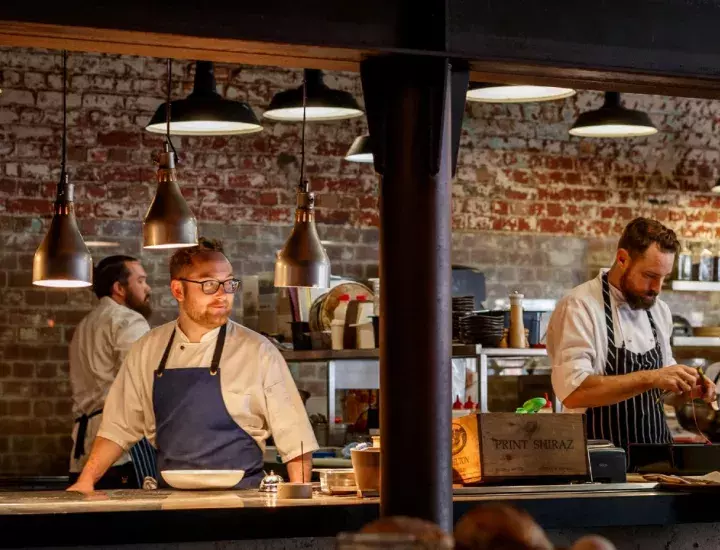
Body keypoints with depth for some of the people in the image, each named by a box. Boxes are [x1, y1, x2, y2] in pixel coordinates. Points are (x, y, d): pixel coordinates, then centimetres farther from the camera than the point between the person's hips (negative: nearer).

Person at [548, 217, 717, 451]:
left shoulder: (659, 310, 12)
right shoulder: (579, 307, -11)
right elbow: (573, 391, -22)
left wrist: (685, 385, 3)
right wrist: (649, 378, -26)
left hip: (657, 453, 6)